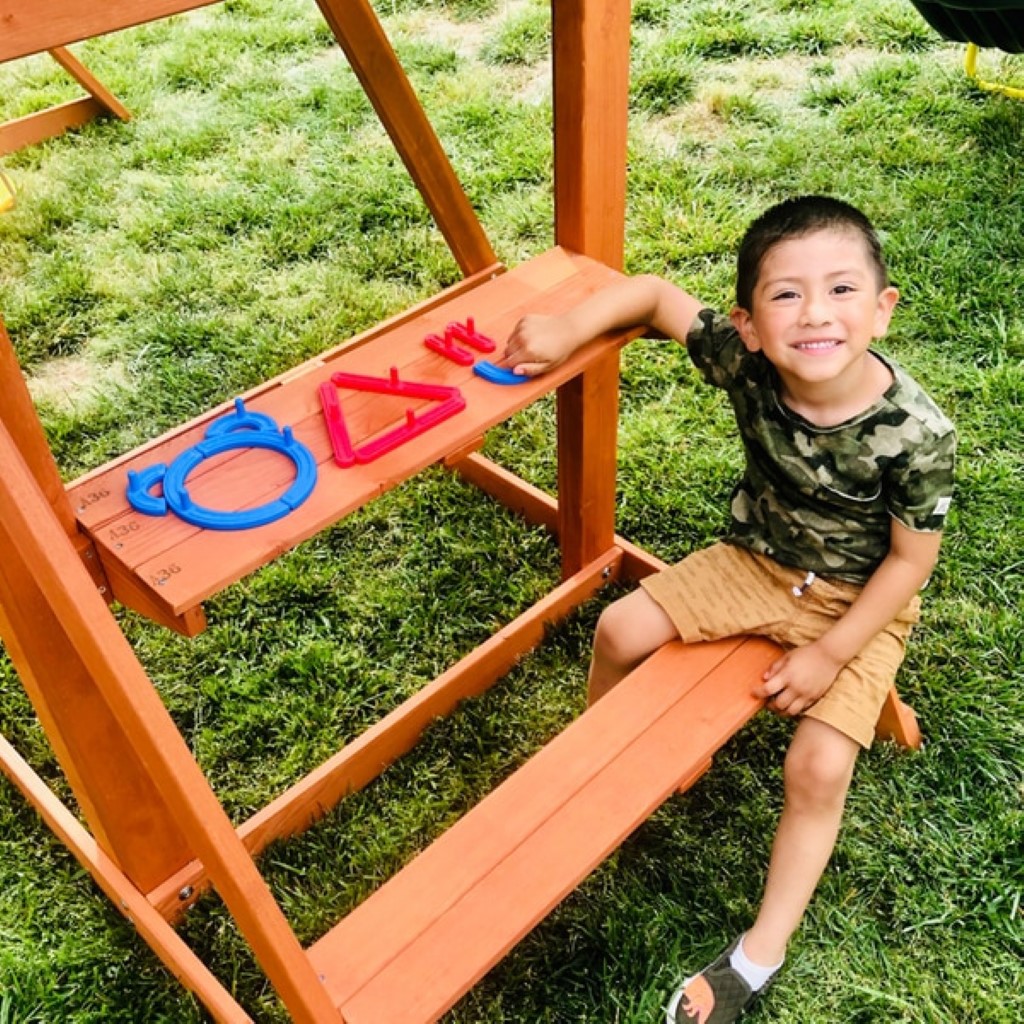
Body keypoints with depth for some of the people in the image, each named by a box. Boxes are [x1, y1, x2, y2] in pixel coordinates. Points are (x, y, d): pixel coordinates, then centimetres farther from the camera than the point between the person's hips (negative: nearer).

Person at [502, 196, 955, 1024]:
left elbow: (909, 560, -18)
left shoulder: (918, 436, -31)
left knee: (819, 766, -17)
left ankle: (761, 955, 3)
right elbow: (654, 293, -13)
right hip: (757, 561, 4)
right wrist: (569, 329, -29)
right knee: (622, 629, -2)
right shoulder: (744, 362, -24)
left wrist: (831, 653, -18)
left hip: (860, 604, -4)